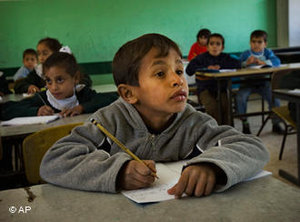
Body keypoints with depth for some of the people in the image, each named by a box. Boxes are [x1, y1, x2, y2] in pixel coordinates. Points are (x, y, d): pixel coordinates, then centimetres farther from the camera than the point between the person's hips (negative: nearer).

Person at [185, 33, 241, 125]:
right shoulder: (202, 57, 5)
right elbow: (188, 70, -9)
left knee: (226, 106, -26)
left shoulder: (225, 57, 13)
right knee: (213, 107, -29)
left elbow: (238, 64, -4)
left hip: (221, 88, 2)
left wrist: (220, 66, -13)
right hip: (205, 89, -2)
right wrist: (207, 68, -17)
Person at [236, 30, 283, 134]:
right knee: (240, 97, -26)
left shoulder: (267, 52, 7)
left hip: (263, 82, 1)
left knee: (274, 97, -18)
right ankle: (245, 123, -5)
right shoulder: (245, 54, 1)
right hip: (248, 83, -1)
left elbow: (277, 61, -10)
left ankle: (276, 124, 4)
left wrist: (263, 62, -23)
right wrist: (247, 63, -29)